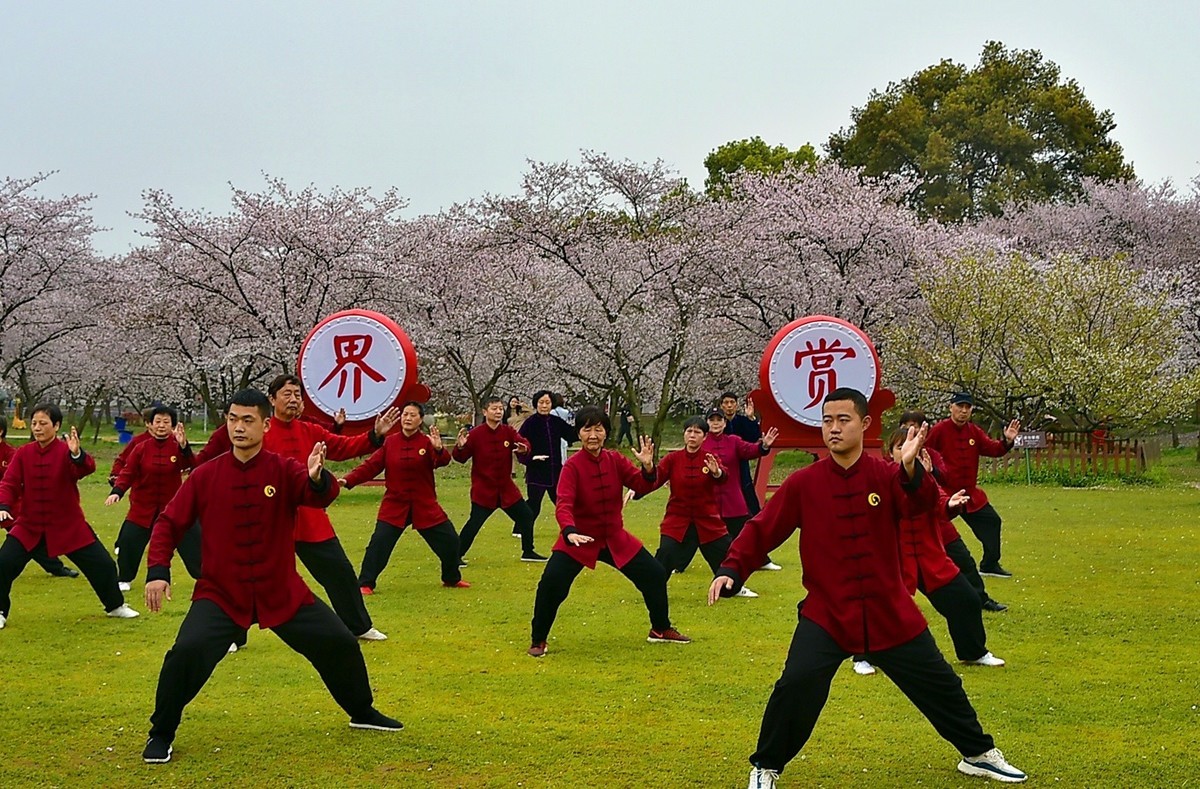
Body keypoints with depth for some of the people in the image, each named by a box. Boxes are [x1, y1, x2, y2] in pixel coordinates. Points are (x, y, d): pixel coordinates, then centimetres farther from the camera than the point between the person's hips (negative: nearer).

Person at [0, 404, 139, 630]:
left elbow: (86, 468, -31)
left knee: (102, 564, 1)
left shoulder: (66, 451, -12)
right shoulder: (22, 454, -3)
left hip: (69, 525, -2)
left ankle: (115, 606, 27)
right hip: (29, 525, 2)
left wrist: (77, 454, -54)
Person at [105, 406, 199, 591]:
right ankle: (124, 579, 14)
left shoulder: (177, 446, -7)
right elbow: (127, 472, -7)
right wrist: (116, 492, -23)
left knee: (191, 540, 2)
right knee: (128, 541, -7)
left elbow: (189, 465, -25)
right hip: (143, 506, 1)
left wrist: (183, 445, -43)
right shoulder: (142, 448, -5)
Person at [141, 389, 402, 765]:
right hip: (220, 593, -1)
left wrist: (317, 478, -50)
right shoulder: (206, 475, -5)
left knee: (340, 643, 6)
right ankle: (161, 735, -1)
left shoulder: (284, 470, -7)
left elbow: (320, 496, -26)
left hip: (283, 592, 1)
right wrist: (158, 571, -12)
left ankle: (362, 713, 34)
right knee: (187, 652, -23)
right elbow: (169, 523, 1)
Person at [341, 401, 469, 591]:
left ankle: (452, 579, 27)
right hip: (394, 504, -1)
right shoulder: (389, 442, -1)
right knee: (379, 542, -15)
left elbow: (442, 461, -20)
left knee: (450, 540, 4)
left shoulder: (427, 442, -3)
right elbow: (371, 466, -2)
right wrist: (348, 480, -15)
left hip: (425, 505, 1)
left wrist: (438, 449, -43)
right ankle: (365, 584, -2)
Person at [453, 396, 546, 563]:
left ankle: (528, 552, 27)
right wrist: (460, 447, -35)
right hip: (483, 488, -5)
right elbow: (461, 458, -13)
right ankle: (457, 556, -1)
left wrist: (524, 448, -31)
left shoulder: (508, 431, 0)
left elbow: (523, 443, -8)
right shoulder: (475, 434, -13)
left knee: (526, 516, 10)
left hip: (505, 487, 6)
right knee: (475, 523, -13)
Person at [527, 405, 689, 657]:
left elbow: (642, 487, -6)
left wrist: (648, 467, -26)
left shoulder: (615, 460, -2)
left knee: (655, 574, 7)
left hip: (616, 539, 5)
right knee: (551, 584, -22)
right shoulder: (572, 466, -17)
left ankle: (661, 629, 30)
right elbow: (564, 504, -28)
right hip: (578, 540, -5)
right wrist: (569, 532, -46)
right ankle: (538, 641, -1)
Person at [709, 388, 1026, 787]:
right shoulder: (803, 483, -5)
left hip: (890, 614, 2)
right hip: (826, 614, -1)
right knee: (797, 684, -20)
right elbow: (762, 530, -3)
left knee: (939, 683, 13)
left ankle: (979, 754, 36)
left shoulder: (885, 475, -5)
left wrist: (910, 468, -45)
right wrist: (731, 570, -16)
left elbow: (922, 503, -24)